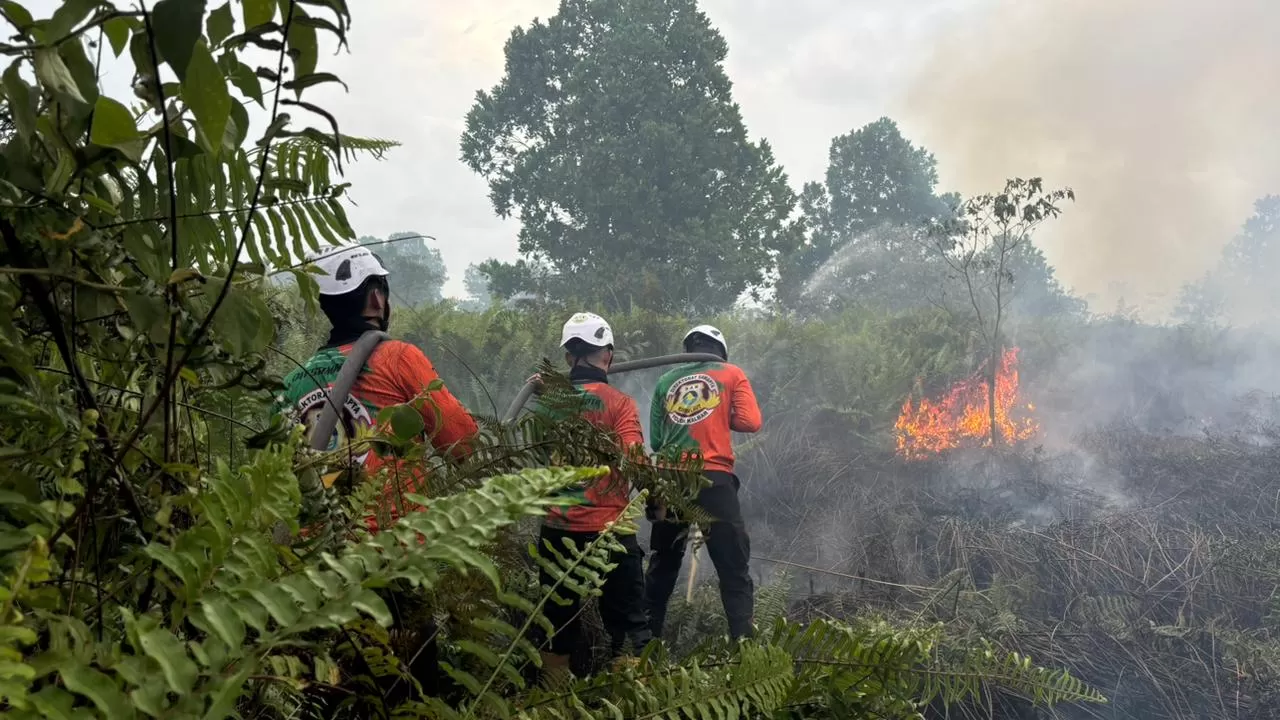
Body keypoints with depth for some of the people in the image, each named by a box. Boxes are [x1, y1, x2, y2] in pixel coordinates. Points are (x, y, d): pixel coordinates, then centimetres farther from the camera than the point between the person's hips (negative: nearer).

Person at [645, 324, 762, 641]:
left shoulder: (665, 382, 15)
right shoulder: (731, 374, 8)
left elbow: (655, 439, 12)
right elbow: (750, 422, -3)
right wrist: (721, 418, 15)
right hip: (713, 478, -4)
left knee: (662, 566, 19)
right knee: (734, 569, 0)